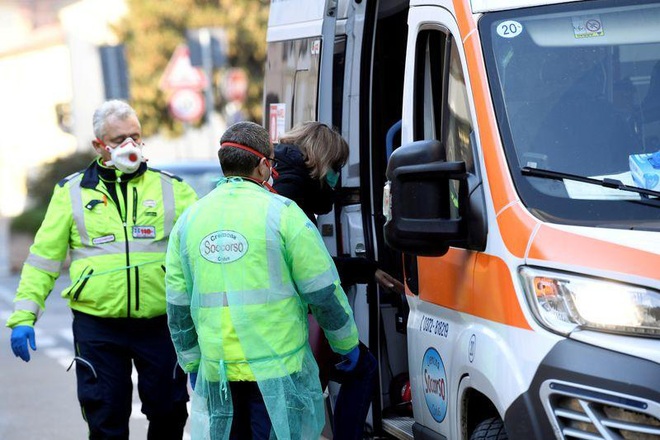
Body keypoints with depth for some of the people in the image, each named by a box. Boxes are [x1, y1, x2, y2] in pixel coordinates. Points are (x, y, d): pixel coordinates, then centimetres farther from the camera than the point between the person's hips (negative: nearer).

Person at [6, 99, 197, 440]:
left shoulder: (172, 189, 7)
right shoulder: (72, 192, 6)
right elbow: (44, 257, 6)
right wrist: (23, 316, -1)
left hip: (160, 323, 1)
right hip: (97, 326, -1)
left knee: (168, 413, 8)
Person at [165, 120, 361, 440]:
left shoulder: (188, 221, 8)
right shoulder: (281, 213, -6)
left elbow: (178, 306, 12)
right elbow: (323, 293, -4)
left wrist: (191, 363, 23)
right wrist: (346, 343, 11)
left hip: (217, 374, 4)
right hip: (278, 367, -4)